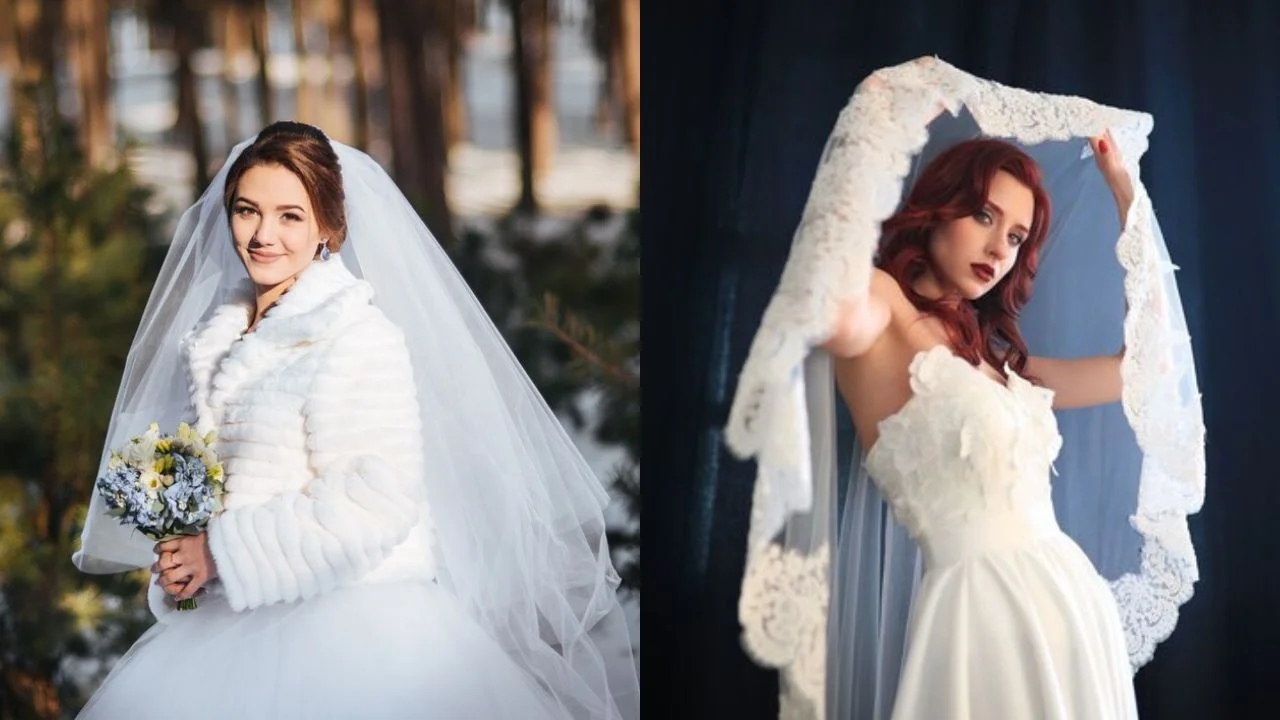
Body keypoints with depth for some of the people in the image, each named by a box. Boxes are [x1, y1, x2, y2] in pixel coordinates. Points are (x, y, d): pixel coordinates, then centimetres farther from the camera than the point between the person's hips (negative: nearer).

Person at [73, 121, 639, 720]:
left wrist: (221, 552, -15)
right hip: (243, 623, 6)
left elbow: (375, 501, -19)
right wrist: (178, 558, 2)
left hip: (353, 626, -6)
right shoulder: (213, 339, 13)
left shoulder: (361, 337, -10)